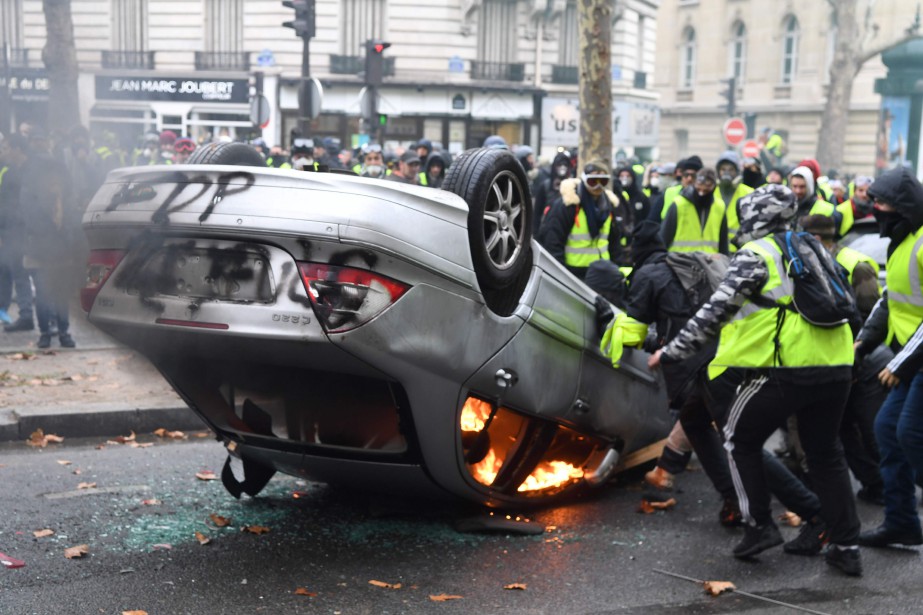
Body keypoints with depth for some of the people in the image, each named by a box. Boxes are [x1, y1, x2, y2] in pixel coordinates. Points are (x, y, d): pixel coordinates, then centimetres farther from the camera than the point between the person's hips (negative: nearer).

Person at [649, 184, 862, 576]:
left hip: (784, 369, -7)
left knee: (741, 440, 13)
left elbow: (716, 311, -9)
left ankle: (759, 526, 8)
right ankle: (846, 546, 15)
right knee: (826, 453, 17)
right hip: (835, 368, 7)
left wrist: (672, 352, -4)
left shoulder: (755, 254, -3)